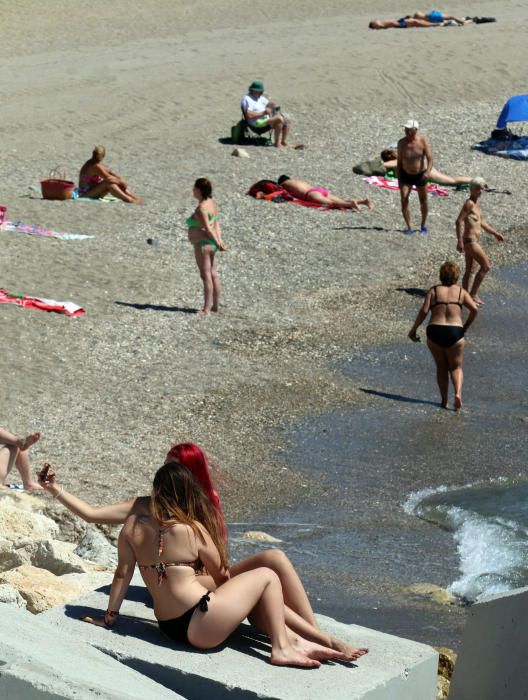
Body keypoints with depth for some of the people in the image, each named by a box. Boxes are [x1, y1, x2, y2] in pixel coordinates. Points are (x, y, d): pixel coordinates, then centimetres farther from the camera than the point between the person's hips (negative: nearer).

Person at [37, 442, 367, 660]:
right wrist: (54, 489, -4)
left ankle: (315, 633, -28)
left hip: (215, 577, 5)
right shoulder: (148, 507, 6)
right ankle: (328, 643, -32)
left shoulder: (205, 504, 17)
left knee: (275, 557, -24)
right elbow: (91, 514, 1)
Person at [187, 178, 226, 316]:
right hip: (211, 243, 10)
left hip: (203, 244, -10)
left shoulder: (201, 208, -20)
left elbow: (208, 228, -21)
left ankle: (206, 309, -10)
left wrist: (217, 242, -13)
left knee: (206, 276, -10)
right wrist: (219, 239, -1)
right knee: (213, 274, 15)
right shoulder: (211, 203, 10)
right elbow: (216, 223, 6)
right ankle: (215, 305, 24)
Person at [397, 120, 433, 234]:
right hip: (406, 175, 1)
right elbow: (399, 162, 2)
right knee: (404, 200, -16)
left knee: (423, 201, 12)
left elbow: (430, 158, -17)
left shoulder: (423, 141, -13)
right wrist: (399, 180, 1)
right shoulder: (401, 143, -7)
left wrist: (428, 171, -37)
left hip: (420, 175, -1)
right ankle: (409, 227, -10)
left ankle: (423, 225, 34)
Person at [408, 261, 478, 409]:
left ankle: (444, 400, 11)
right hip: (455, 332, 0)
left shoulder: (434, 291, 6)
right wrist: (466, 326, 10)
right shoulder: (461, 292, 8)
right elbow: (474, 309, -4)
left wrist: (413, 330, 2)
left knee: (441, 367, 19)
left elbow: (424, 311, -5)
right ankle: (458, 393, -12)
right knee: (456, 367, 15)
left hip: (435, 332, 0)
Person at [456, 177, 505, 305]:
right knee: (486, 266, -8)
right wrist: (459, 241, -27)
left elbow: (482, 223, 26)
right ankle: (473, 294, -3)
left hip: (474, 241, 10)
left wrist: (495, 233, 26)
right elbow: (459, 221, -22)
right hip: (470, 241, -10)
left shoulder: (476, 205, 15)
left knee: (470, 270, 14)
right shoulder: (469, 203, -15)